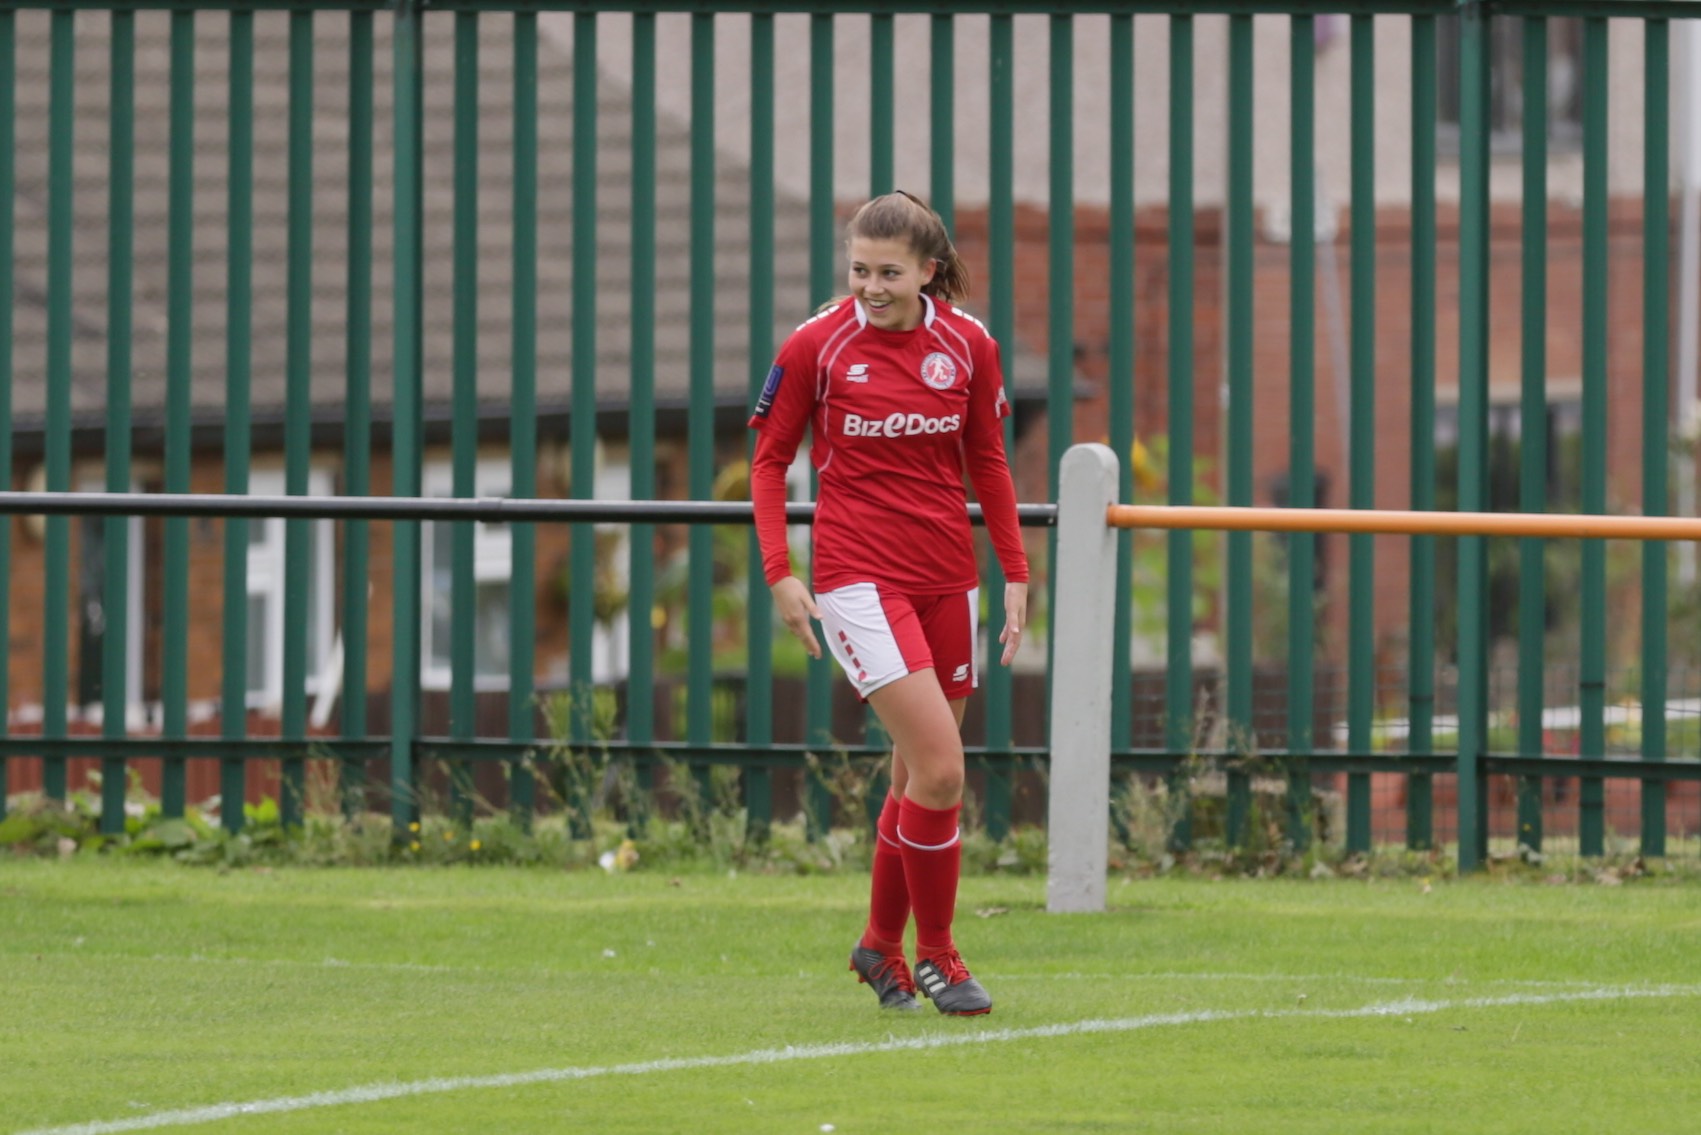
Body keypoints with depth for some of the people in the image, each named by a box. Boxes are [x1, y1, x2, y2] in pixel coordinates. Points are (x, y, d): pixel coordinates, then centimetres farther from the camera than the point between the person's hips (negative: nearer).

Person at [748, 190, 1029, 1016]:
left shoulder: (968, 346, 2)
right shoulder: (817, 345, -6)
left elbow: (988, 464, 13)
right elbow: (770, 460, 2)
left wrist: (1015, 573, 9)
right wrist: (780, 573, -6)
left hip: (946, 576, 4)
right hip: (858, 574, -4)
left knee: (920, 775, 9)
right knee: (939, 767, -16)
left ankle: (881, 946, 27)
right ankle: (935, 954, -3)